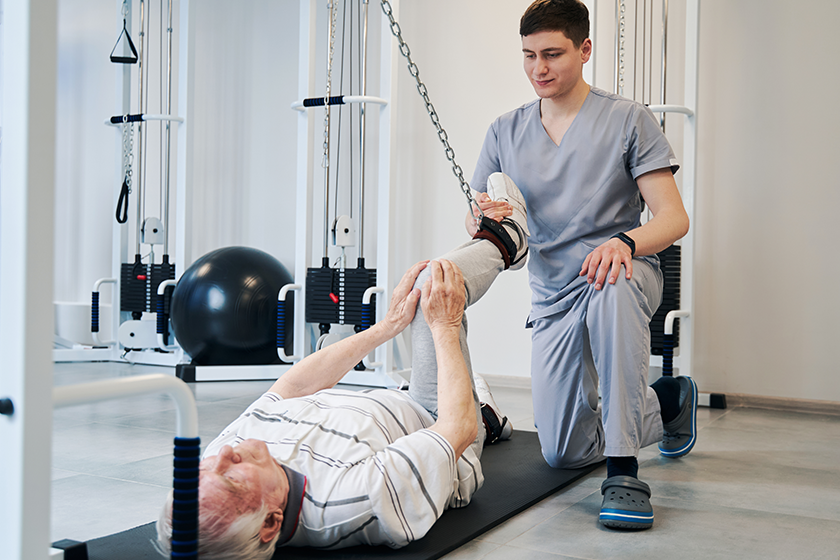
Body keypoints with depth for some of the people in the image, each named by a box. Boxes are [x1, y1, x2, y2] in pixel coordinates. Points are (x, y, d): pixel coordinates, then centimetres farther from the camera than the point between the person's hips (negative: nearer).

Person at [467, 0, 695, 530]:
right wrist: (485, 219, -22)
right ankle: (668, 399, 31)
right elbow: (477, 225, 4)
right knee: (563, 454, 3)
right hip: (552, 300, 5)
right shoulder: (506, 132, 6)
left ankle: (624, 472, -36)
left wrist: (625, 241, -34)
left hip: (623, 274, -4)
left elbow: (673, 218, -12)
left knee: (610, 286, -43)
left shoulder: (628, 118, -6)